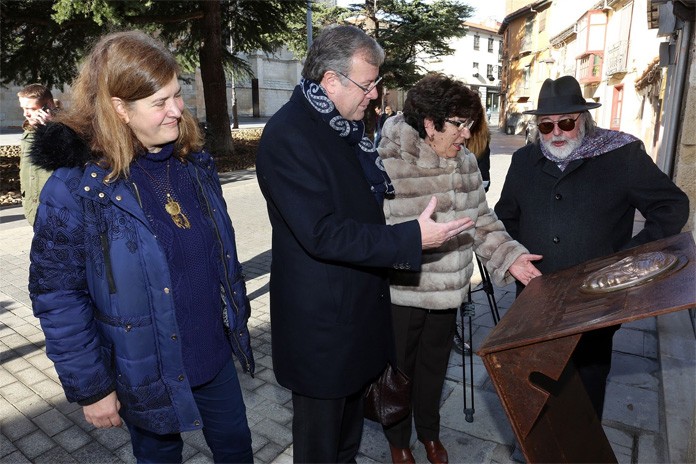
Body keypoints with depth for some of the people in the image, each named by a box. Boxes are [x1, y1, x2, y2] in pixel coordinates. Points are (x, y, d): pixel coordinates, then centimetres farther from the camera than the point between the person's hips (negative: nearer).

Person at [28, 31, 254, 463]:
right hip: (147, 375, -4)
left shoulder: (194, 161, -3)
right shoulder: (76, 186, -20)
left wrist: (237, 316, 10)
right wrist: (90, 387, -10)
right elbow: (57, 297, -14)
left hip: (215, 354, 5)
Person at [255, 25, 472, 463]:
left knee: (352, 401, 27)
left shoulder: (348, 123, 6)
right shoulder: (288, 136, -22)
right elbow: (323, 235, -27)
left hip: (359, 300, 8)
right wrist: (413, 238, -27)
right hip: (321, 316, -8)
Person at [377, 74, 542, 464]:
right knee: (400, 369, 17)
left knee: (435, 365, 25)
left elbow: (482, 219, 8)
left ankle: (430, 432, 51)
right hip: (402, 292, -5)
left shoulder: (466, 161, 1)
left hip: (447, 290, 6)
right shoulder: (388, 164, -20)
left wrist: (509, 256, -3)